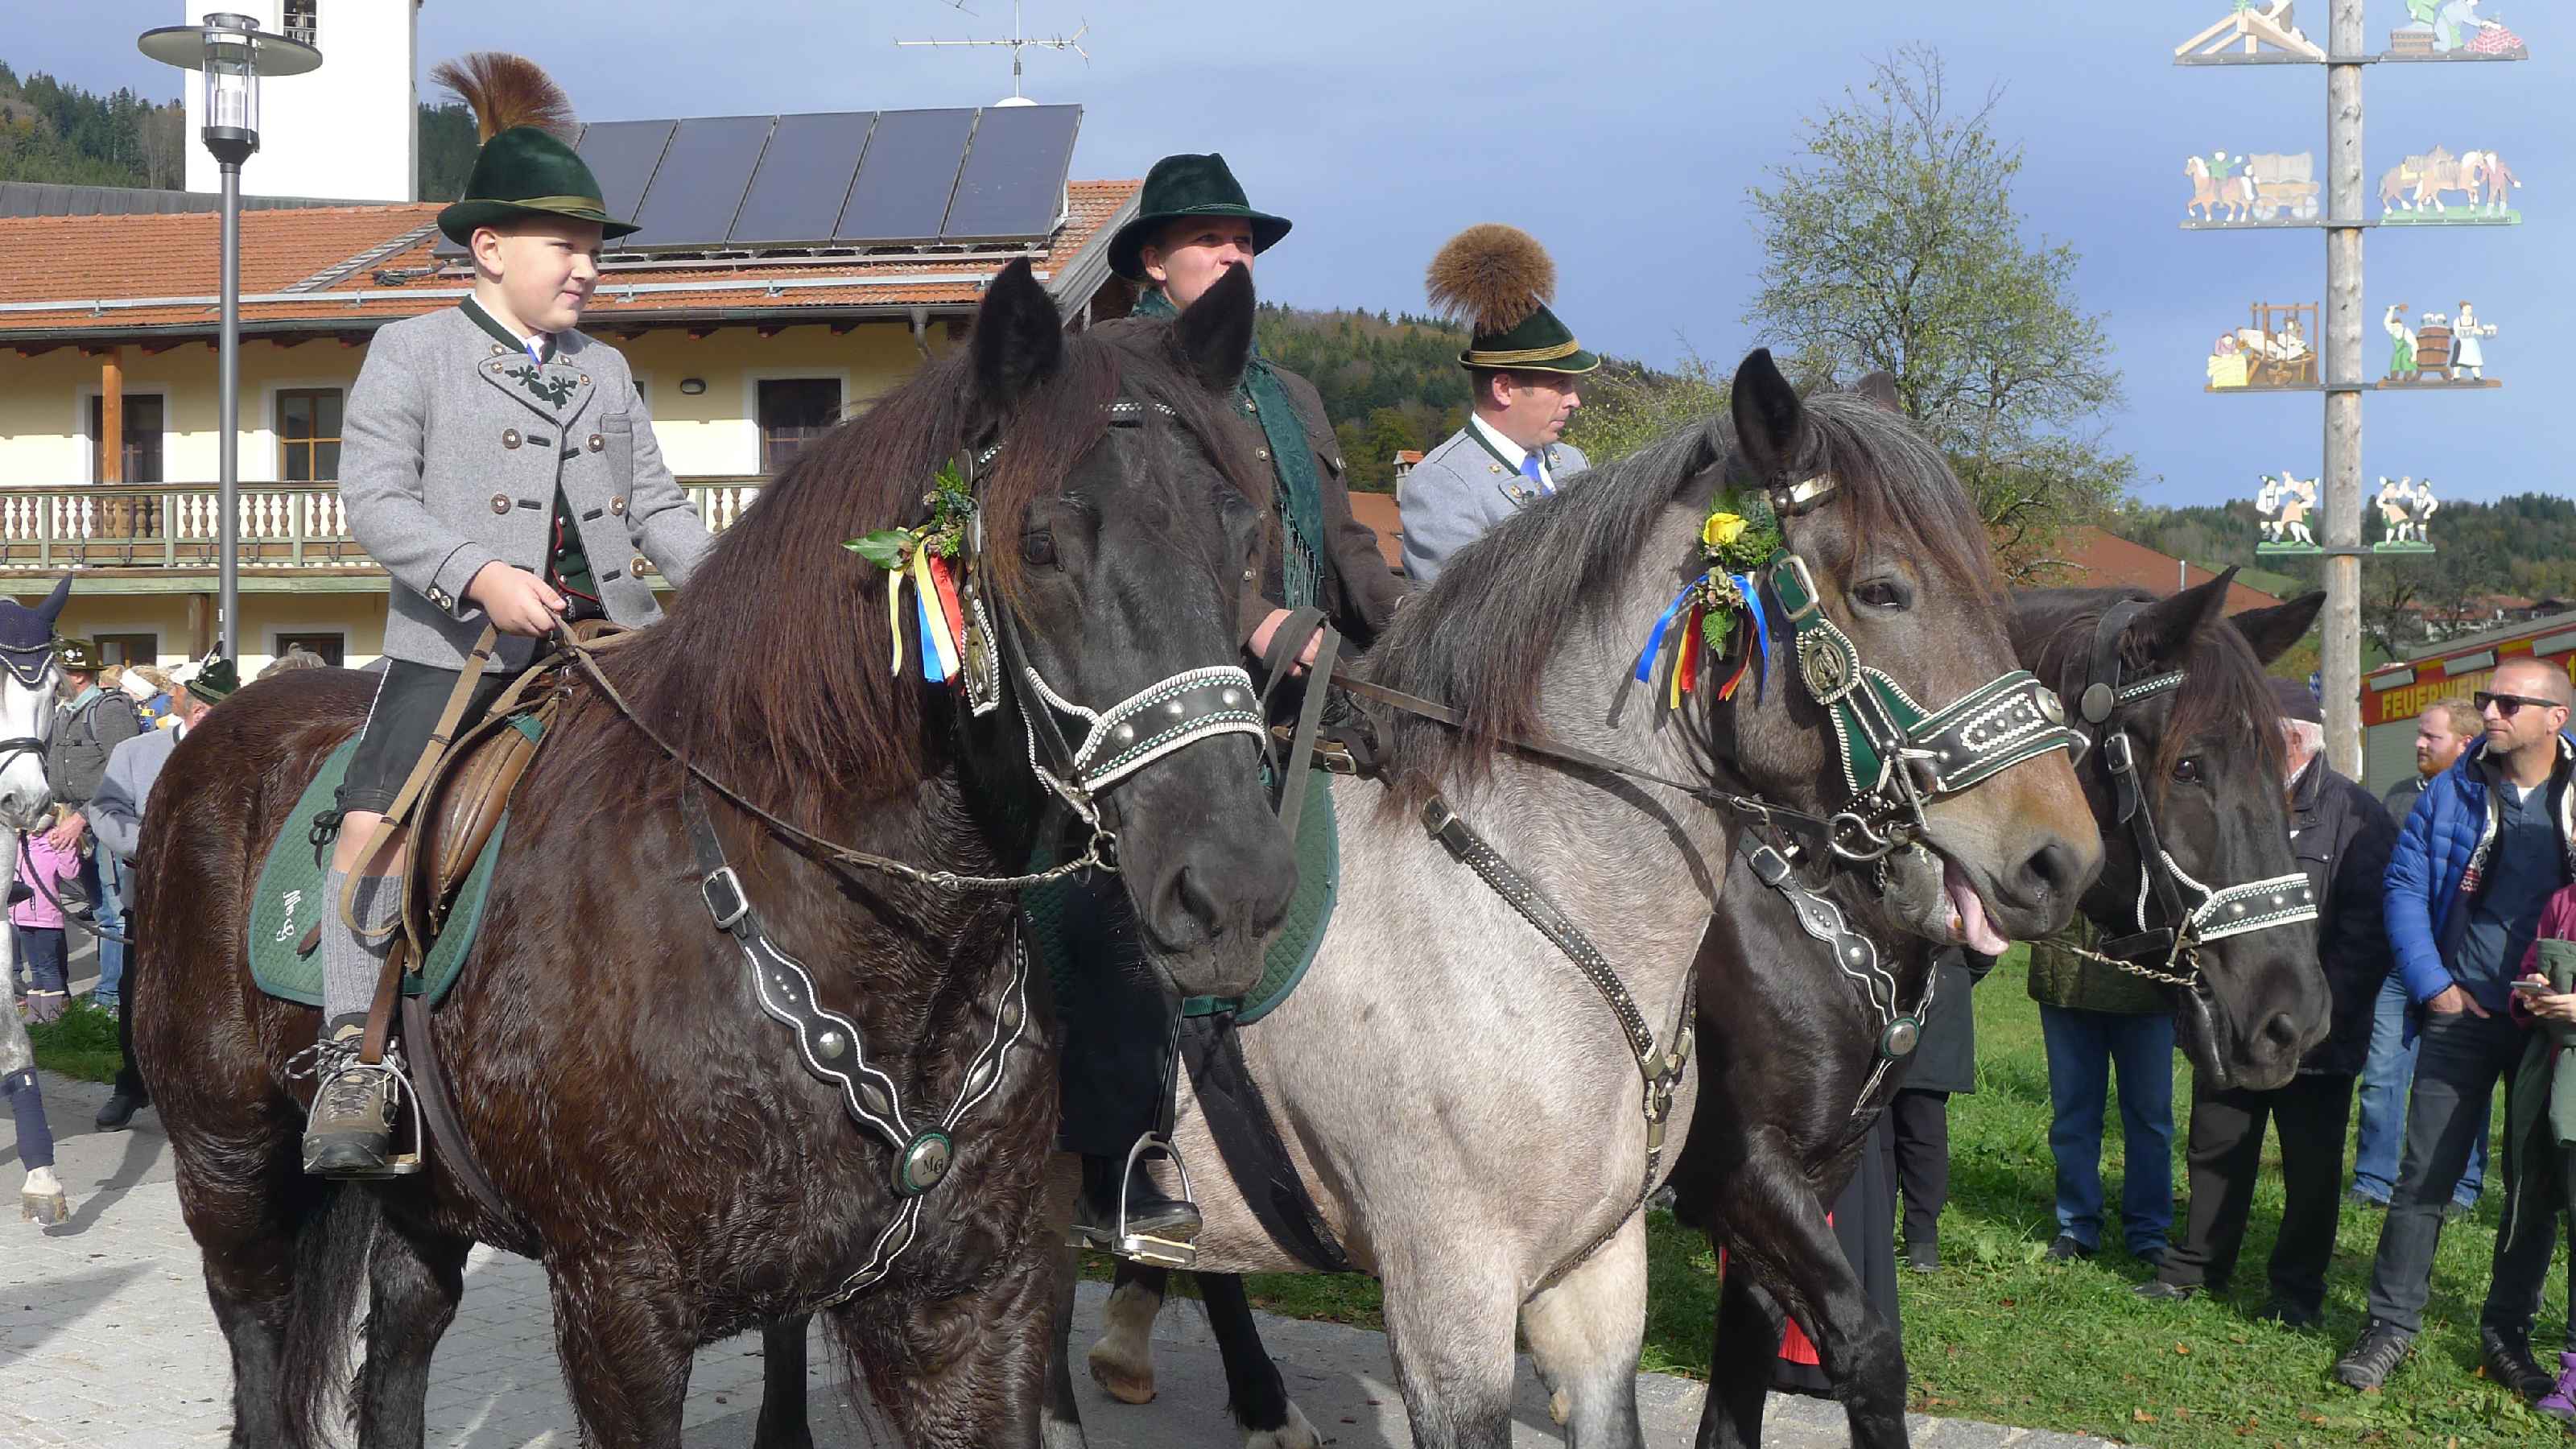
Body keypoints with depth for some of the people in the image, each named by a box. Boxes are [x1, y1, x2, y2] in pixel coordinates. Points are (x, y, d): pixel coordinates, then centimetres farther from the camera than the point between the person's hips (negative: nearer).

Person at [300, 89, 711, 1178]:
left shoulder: (604, 370, 20)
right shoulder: (411, 352, 4)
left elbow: (655, 504, 18)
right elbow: (373, 496, -7)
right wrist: (478, 577, -21)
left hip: (608, 640, 5)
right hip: (458, 645, -4)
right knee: (375, 825, -21)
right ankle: (355, 1060, -11)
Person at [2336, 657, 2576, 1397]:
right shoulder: (2453, 792, 2)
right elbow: (2405, 886, 3)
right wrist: (2433, 985, -6)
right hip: (2464, 1014, 0)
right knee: (2424, 1176, -2)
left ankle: (2507, 1335, 21)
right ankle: (2392, 1324, 7)